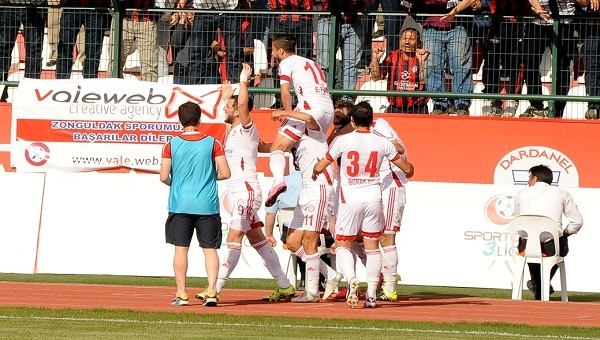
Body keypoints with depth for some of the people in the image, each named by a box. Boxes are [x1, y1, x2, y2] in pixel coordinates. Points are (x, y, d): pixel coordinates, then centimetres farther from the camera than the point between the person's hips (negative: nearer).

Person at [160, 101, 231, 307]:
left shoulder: (171, 145, -2)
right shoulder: (212, 143, -2)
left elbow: (164, 177, -4)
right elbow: (225, 173, -5)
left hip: (180, 205, 0)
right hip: (207, 205, 0)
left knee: (181, 249, 5)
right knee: (210, 249, 5)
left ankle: (181, 294, 3)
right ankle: (211, 292, -6)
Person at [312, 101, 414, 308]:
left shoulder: (343, 141, -6)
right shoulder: (382, 143, 2)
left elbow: (319, 167, -1)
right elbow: (407, 169, 10)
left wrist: (315, 172, 24)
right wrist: (409, 171, 34)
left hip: (350, 199, -2)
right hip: (373, 198, 2)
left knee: (342, 245, 6)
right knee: (372, 247, 12)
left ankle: (351, 278, -22)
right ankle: (371, 294, 7)